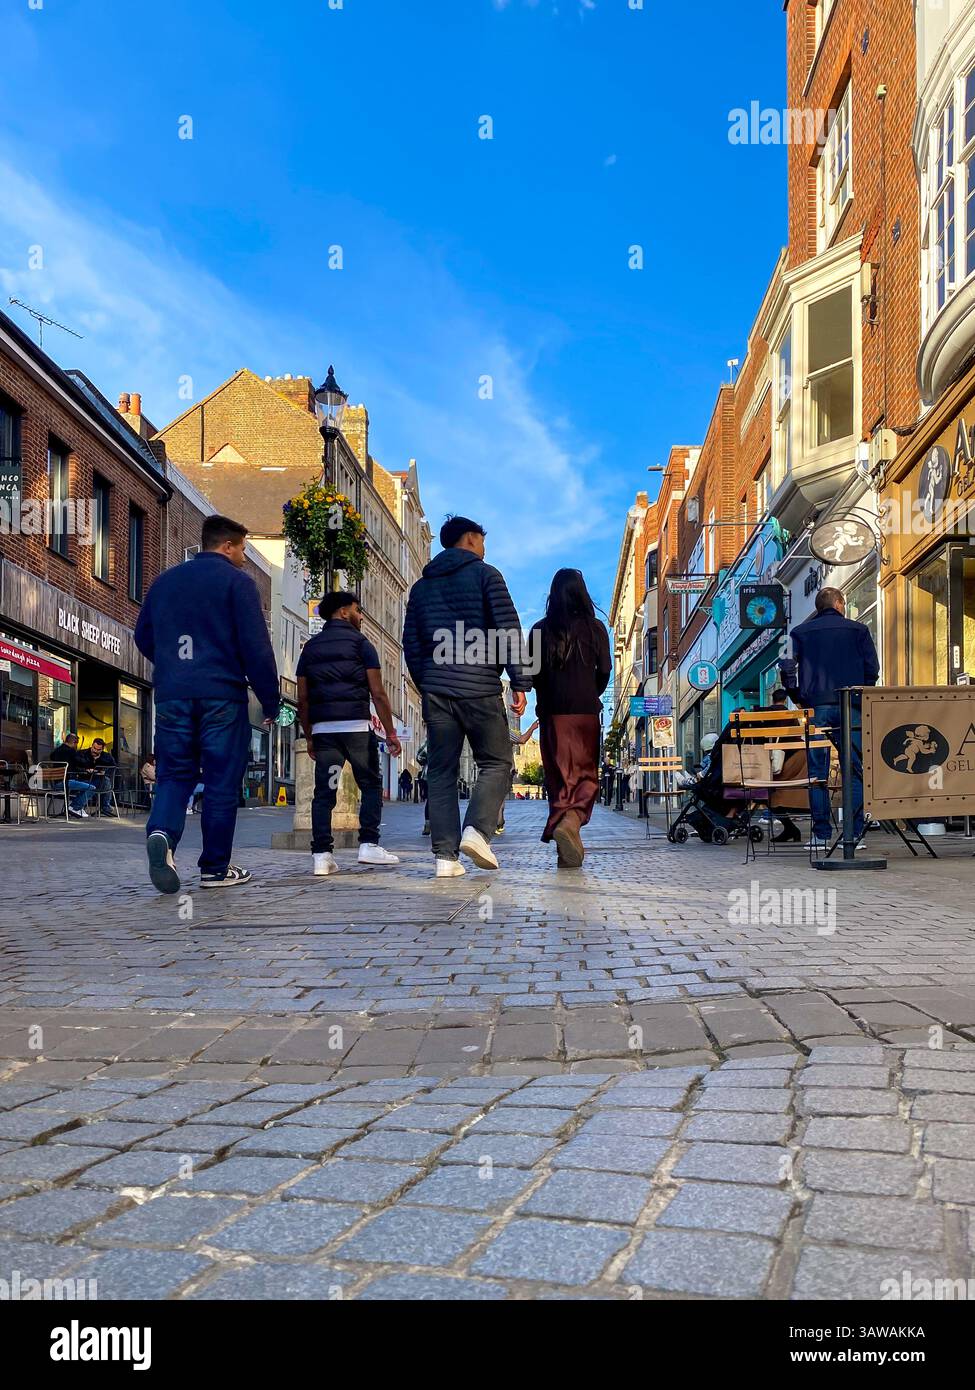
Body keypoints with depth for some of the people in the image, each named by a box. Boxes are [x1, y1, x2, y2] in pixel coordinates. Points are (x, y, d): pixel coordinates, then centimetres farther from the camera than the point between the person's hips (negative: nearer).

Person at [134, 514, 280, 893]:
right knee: (222, 782, 4)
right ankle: (215, 868, 8)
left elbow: (143, 637, 20)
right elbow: (256, 646, -9)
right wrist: (270, 702, -2)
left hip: (171, 695, 5)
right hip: (221, 696, -4)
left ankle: (161, 833, -19)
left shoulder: (165, 580, 15)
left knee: (174, 774, 10)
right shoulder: (236, 581, -3)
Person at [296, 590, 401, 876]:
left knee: (324, 792, 2)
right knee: (371, 785, 8)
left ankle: (321, 855, -3)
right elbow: (378, 694, -4)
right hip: (356, 725, -4)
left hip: (322, 728, 4)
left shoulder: (310, 647, 15)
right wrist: (391, 733, 0)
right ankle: (369, 845, 0)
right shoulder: (360, 643, 3)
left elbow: (303, 699, 12)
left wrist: (309, 737, 19)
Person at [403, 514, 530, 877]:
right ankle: (477, 830, -13)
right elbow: (509, 630, -6)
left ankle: (445, 855, 1)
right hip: (480, 689, -4)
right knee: (496, 763, 7)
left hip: (435, 691, 4)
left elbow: (411, 646, 16)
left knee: (441, 772, 6)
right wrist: (520, 683, -5)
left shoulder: (421, 586, 18)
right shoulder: (485, 574, 3)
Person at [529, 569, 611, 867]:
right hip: (586, 711, -1)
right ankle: (572, 820, -24)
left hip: (552, 712, 1)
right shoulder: (594, 627, 1)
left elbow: (533, 673, 2)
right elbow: (605, 670, 1)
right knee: (587, 775, 5)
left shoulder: (541, 629, 3)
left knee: (558, 776, 7)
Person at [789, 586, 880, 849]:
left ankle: (821, 834, 0)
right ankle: (853, 833, 0)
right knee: (855, 770, 4)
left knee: (817, 771, 2)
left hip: (816, 708, 1)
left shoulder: (800, 633, 10)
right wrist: (860, 696, 14)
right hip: (851, 708, -1)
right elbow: (872, 668, 2)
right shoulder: (858, 630, 8)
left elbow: (787, 669, 3)